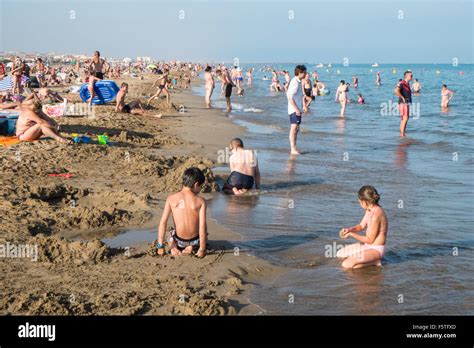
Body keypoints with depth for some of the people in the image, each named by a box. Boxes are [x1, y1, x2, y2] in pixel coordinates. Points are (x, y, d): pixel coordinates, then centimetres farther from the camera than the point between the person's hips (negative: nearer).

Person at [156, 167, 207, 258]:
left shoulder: (171, 199, -10)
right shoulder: (200, 201, -16)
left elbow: (163, 222, -13)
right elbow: (202, 226, -20)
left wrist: (160, 246, -7)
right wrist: (202, 249, -12)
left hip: (179, 240, 3)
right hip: (195, 241, -3)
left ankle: (174, 247, 8)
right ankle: (191, 248, 7)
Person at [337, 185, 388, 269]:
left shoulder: (376, 215, -27)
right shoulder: (369, 210, 3)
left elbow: (369, 240, -20)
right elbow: (361, 226, 14)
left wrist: (351, 234, -13)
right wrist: (349, 229, -5)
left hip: (376, 249, -10)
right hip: (367, 246, 10)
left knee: (346, 265, -23)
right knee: (340, 254, 15)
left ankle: (374, 261, -6)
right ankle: (372, 259, 10)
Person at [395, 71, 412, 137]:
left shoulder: (407, 84, 15)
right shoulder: (402, 83, -16)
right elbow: (396, 91, -33)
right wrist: (403, 98, -23)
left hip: (407, 103, 10)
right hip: (403, 103, -10)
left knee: (405, 119, 12)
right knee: (404, 118, -12)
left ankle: (403, 133, 16)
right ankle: (402, 134, -12)